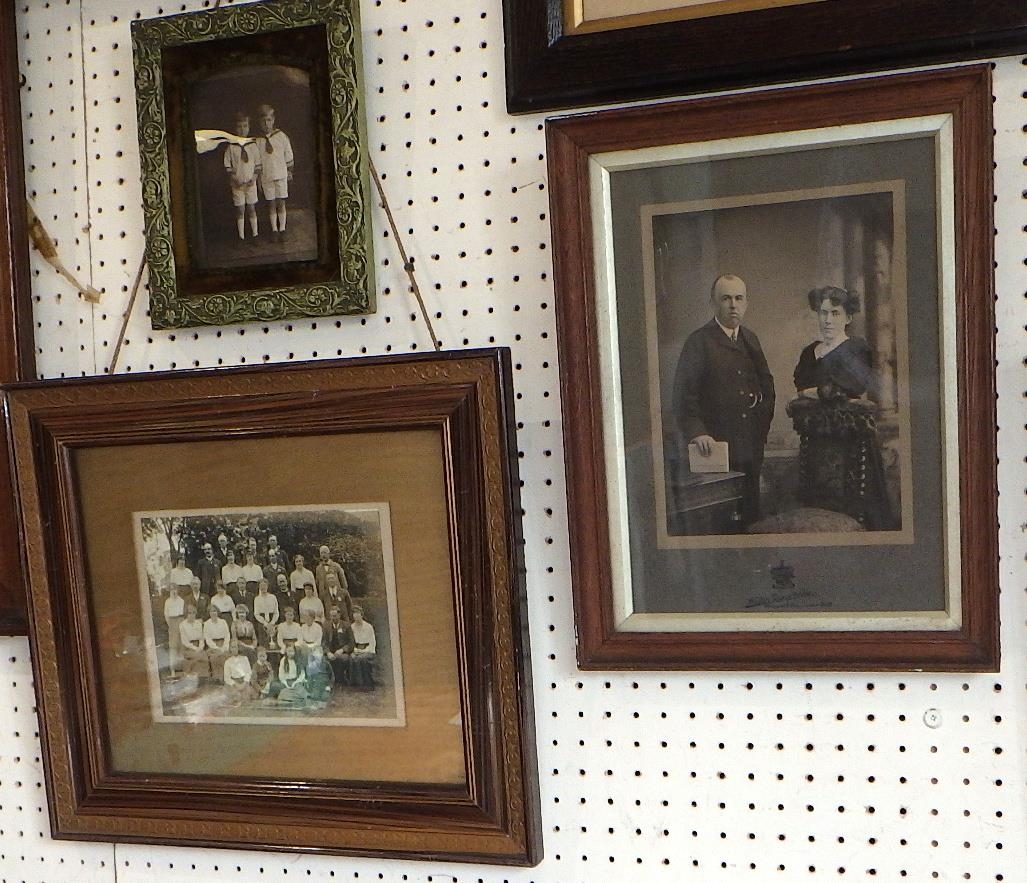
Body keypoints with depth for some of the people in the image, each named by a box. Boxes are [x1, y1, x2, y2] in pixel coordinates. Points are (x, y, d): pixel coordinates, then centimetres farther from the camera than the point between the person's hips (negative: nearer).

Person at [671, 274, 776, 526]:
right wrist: (696, 432, -21)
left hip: (751, 445, 6)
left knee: (751, 510, 9)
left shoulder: (750, 339, 16)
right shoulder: (699, 341, -5)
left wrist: (763, 416, 8)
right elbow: (683, 393, -10)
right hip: (714, 444, -6)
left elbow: (766, 382, 23)